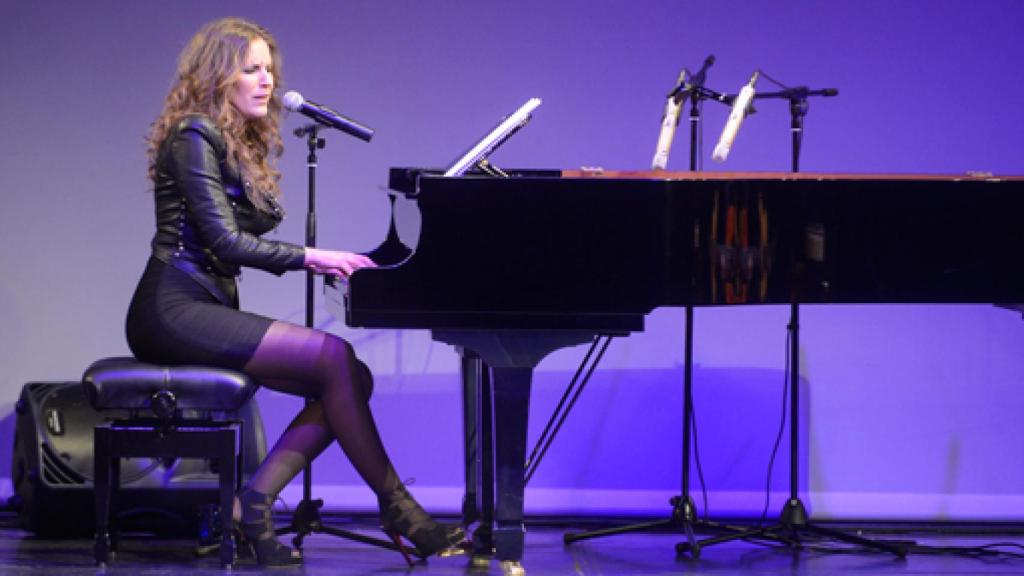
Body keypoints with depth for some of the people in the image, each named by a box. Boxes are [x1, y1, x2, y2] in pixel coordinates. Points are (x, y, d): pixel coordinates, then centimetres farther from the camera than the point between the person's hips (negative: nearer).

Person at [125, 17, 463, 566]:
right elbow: (224, 241, -17)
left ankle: (255, 501, -14)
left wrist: (328, 264, 2)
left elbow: (247, 241, 14)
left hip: (210, 309, 9)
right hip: (175, 310, -9)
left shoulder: (243, 145, 21)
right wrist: (311, 257, -16)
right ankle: (397, 508, -15)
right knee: (336, 359, -22)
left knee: (352, 378, -8)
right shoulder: (194, 138, -8)